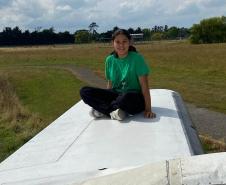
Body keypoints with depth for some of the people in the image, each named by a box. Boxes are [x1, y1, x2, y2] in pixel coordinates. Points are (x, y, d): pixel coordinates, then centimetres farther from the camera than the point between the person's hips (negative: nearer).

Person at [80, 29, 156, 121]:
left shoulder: (137, 58, -10)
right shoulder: (109, 60, 4)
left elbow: (144, 86, -14)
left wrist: (148, 109, -19)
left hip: (135, 99, -4)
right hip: (115, 95, 5)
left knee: (126, 98, -42)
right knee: (84, 91, -14)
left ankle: (103, 110, -15)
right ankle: (112, 111, -22)